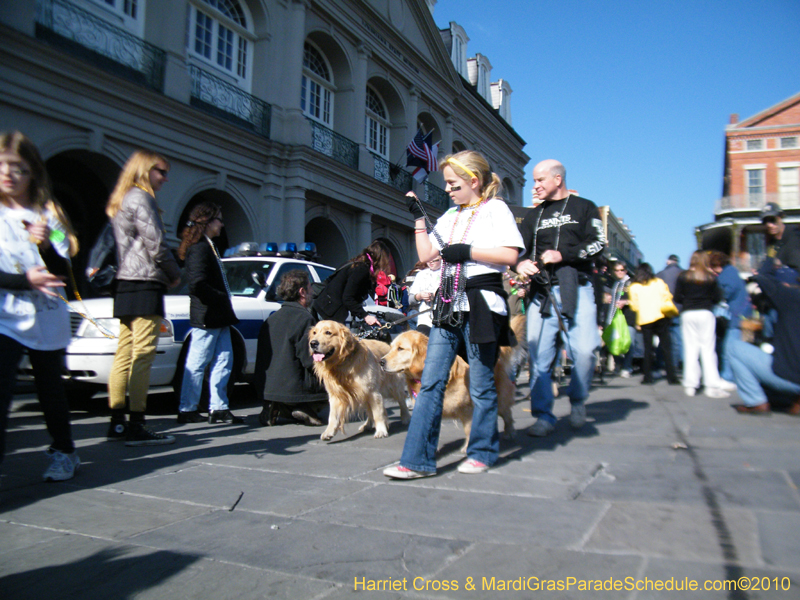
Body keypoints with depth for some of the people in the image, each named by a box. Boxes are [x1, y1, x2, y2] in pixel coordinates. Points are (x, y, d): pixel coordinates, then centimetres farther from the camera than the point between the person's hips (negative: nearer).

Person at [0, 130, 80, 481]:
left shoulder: (47, 215, 7)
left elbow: (62, 270, -1)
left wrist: (46, 245, -19)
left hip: (48, 320, 2)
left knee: (51, 391, 13)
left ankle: (63, 453, 31)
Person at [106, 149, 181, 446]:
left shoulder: (119, 202, 23)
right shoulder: (141, 198, -7)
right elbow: (156, 244, -13)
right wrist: (175, 274, -1)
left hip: (125, 285, 10)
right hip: (145, 283, -10)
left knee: (125, 355, 10)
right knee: (143, 355, -11)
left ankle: (117, 422, 14)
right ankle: (136, 426, -11)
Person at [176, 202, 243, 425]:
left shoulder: (208, 246, 19)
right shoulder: (199, 247, -13)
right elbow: (198, 284, -22)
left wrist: (225, 305, 12)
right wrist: (223, 299, -15)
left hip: (218, 318, 10)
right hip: (206, 316, -10)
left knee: (224, 361, 10)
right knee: (197, 364, -1)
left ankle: (219, 408, 15)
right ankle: (187, 410, 8)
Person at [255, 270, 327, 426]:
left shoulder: (272, 318, 10)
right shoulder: (304, 318, -14)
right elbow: (310, 360, -17)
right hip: (295, 388, -8)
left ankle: (277, 407, 7)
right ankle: (305, 409, -9)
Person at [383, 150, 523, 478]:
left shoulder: (495, 208, 1)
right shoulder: (451, 216, 21)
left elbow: (509, 255, -12)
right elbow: (426, 254, 17)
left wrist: (468, 251, -14)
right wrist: (418, 218, 14)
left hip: (481, 302, -6)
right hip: (449, 304, 7)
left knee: (481, 384, 3)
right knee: (430, 382, -1)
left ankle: (482, 453, 20)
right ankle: (418, 460, 0)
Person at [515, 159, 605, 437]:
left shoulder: (584, 207, 12)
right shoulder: (534, 215, 22)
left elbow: (598, 242, 0)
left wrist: (563, 255, -13)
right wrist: (520, 263, -10)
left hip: (576, 287, -3)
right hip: (542, 289, 3)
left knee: (584, 349, -15)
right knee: (538, 354, -4)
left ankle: (578, 400, 12)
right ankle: (544, 416, 5)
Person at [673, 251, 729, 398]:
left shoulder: (683, 277, 1)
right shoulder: (710, 277, -1)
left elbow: (677, 297, 0)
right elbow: (717, 297, 0)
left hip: (687, 314, 1)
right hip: (705, 314, -1)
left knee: (690, 349, 5)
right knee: (708, 349, 0)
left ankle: (690, 385, 5)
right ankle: (712, 386, -2)